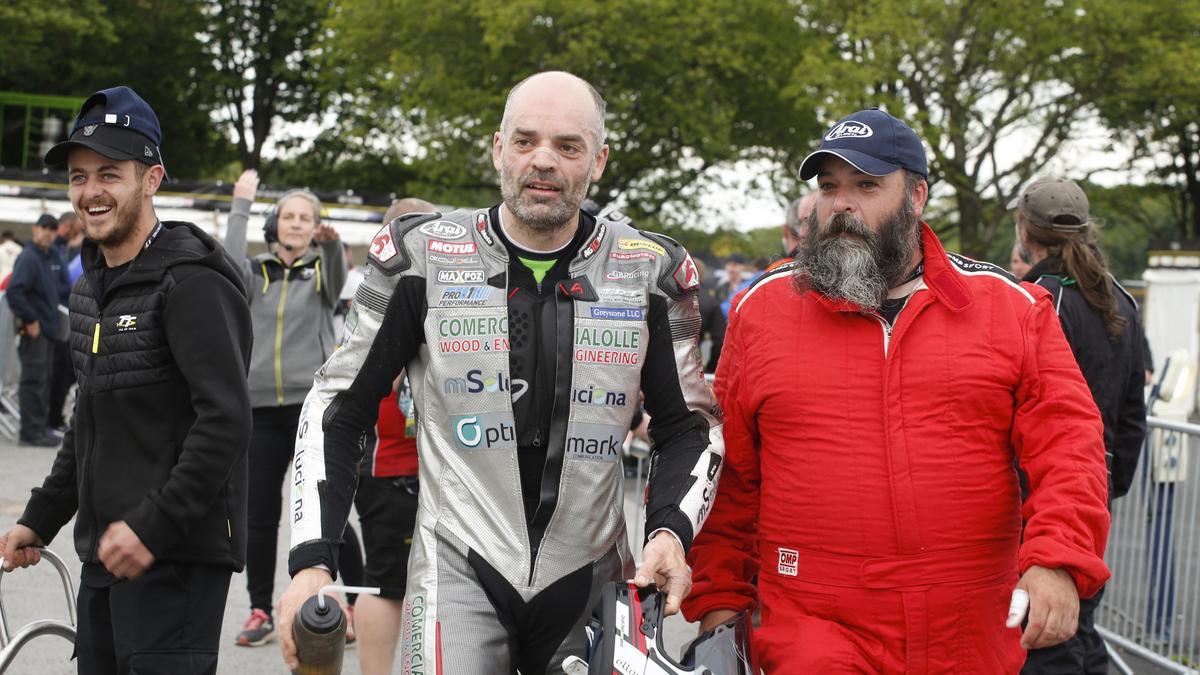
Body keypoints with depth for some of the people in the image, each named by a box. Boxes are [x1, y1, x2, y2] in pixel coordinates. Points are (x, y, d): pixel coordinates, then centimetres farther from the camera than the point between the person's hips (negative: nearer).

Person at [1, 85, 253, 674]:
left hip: (176, 556, -9)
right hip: (104, 554, 9)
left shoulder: (192, 284, -14)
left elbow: (226, 421, -22)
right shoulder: (92, 288, 16)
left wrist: (152, 527, -24)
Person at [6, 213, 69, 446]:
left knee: (45, 379, 14)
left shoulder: (54, 256, 11)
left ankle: (42, 426, 22)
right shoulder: (28, 257, -14)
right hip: (33, 330, -9)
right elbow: (14, 292, -23)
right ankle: (31, 431, -4)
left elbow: (64, 287, 21)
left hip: (50, 326, 9)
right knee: (34, 380, -7)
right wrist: (29, 320, -20)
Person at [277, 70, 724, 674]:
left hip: (588, 579, 3)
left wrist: (671, 530, -10)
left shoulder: (649, 273, 0)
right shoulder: (424, 257, -3)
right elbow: (338, 408, 1)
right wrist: (312, 561, -8)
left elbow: (690, 425, 9)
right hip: (460, 572, -2)